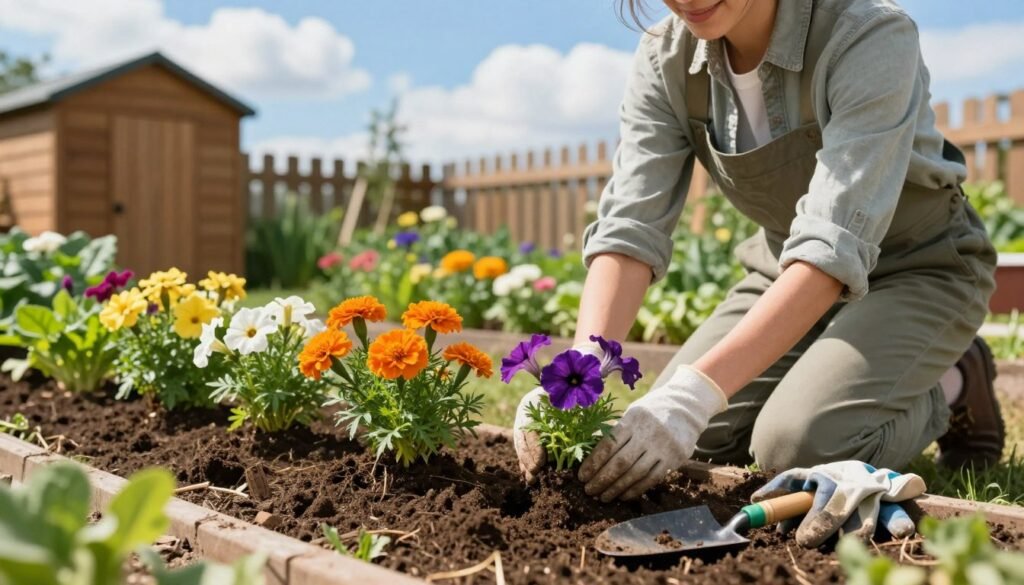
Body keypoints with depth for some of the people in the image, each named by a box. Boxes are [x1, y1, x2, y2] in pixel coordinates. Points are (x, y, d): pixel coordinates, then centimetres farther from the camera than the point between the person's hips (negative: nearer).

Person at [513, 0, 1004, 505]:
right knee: (673, 439, -10)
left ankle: (950, 389, 3)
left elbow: (833, 247, -37)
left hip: (918, 268, -5)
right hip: (788, 270, 5)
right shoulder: (665, 57, -14)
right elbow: (628, 229, -20)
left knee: (799, 445, -28)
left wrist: (695, 392, -46)